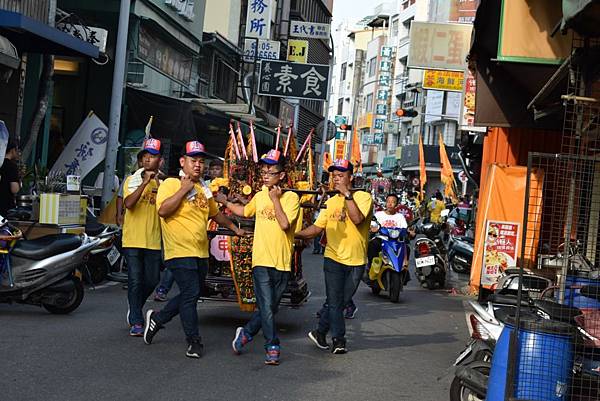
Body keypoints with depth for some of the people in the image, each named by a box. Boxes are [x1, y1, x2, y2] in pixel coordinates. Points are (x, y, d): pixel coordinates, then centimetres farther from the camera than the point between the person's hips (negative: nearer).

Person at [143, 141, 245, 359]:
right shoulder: (171, 184, -6)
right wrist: (183, 189, -18)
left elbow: (215, 213, 31)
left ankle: (157, 318, 31)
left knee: (191, 295, 13)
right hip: (180, 251, -8)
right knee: (190, 294, -9)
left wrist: (234, 228, 34)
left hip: (201, 253, 8)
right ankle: (194, 341, 1)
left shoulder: (203, 188, 16)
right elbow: (163, 210, -22)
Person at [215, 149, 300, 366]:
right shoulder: (260, 195, 7)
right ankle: (273, 348, 3)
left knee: (270, 308, 11)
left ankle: (246, 333, 33)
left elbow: (285, 224, -20)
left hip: (282, 263, -1)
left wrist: (276, 199, -17)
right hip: (261, 260, 1)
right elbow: (245, 211, 27)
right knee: (266, 307, -8)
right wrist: (225, 202, 23)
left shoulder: (291, 198, -6)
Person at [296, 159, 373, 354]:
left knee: (341, 302, 7)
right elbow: (317, 227, 12)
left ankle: (321, 331, 25)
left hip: (356, 260, -2)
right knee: (335, 302, -3)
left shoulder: (363, 197, -4)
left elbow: (357, 219, -22)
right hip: (333, 258, 2)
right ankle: (338, 340, 8)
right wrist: (295, 235, 0)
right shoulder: (331, 202, 12)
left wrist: (347, 194, -22)